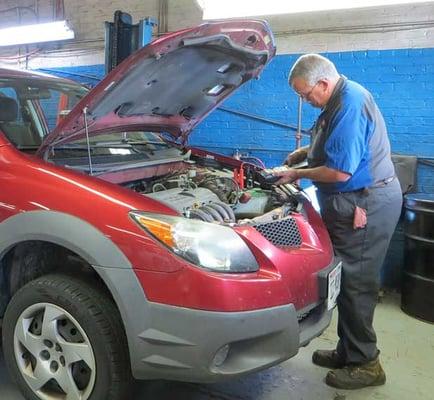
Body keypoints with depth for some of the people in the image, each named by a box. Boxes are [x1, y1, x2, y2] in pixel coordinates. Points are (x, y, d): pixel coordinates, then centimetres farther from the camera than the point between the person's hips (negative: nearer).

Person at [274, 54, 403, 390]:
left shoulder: (350, 105, -21)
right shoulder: (343, 98, 12)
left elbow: (340, 172, -25)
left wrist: (298, 174, -11)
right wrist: (305, 152, 13)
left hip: (366, 205, -11)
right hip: (357, 201, 11)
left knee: (355, 283, -2)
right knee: (349, 280, 15)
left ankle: (364, 364, 13)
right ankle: (348, 352, 28)